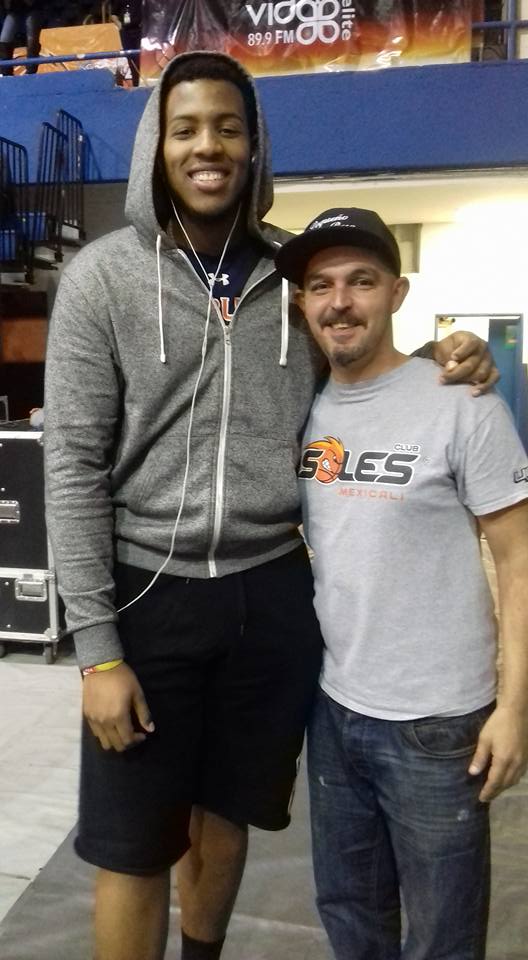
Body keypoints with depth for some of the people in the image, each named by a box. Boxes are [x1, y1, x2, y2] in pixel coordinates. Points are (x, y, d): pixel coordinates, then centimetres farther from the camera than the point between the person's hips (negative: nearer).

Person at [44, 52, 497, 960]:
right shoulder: (103, 276, -6)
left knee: (224, 813, 21)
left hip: (271, 590, 3)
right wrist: (97, 646, -12)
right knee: (134, 849, 10)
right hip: (151, 592, -2)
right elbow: (73, 466, -8)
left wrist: (440, 360, -6)